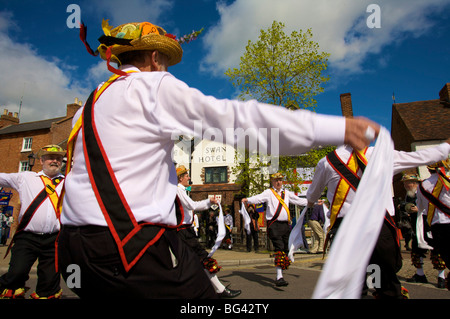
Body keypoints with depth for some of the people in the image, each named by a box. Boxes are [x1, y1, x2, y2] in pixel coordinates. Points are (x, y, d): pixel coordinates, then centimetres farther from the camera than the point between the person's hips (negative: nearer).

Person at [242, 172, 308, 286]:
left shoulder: (287, 193, 19)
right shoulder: (269, 192, 3)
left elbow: (299, 200, 27)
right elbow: (258, 198, -13)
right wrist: (248, 200, -32)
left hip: (286, 224, 6)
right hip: (274, 225, -5)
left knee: (286, 250, 7)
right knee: (279, 249, -15)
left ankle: (280, 274, 22)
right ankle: (279, 278, -16)